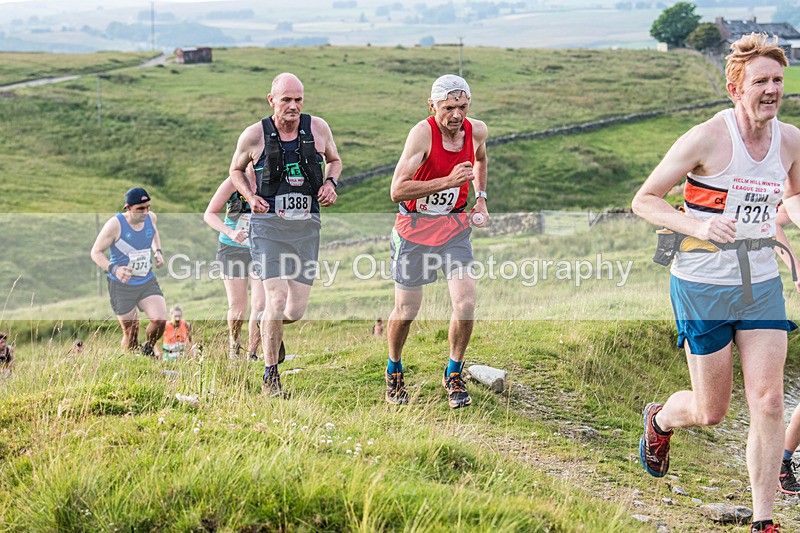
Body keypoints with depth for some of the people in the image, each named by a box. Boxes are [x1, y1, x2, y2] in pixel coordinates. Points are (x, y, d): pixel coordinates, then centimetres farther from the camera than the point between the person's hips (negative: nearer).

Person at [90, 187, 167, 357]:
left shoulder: (150, 217, -2)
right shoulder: (115, 224, -18)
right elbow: (96, 252, -13)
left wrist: (158, 251, 5)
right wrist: (113, 269, -30)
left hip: (148, 282, 4)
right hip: (122, 286, -4)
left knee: (160, 320, -15)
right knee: (131, 334, 1)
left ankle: (148, 347, 17)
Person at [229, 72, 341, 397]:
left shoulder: (318, 129, 4)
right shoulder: (255, 135, -2)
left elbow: (334, 160, 23)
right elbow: (236, 170, 15)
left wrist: (330, 182, 2)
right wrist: (251, 197, -3)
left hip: (307, 226, 3)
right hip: (269, 224, -3)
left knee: (296, 310, 0)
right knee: (278, 300, -17)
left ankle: (272, 330, 39)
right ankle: (270, 376, 0)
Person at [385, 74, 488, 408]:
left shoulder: (477, 130, -5)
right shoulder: (423, 132, -22)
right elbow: (397, 191, -30)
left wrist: (480, 197, 14)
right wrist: (447, 181, -36)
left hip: (454, 226, 4)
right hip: (414, 229, -3)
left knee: (465, 305, -10)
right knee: (406, 311, 5)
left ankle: (453, 375, 12)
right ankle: (394, 372, 33)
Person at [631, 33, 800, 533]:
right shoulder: (707, 137, -15)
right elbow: (644, 200, -9)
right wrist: (700, 227, -24)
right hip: (703, 285, -4)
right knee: (711, 412, 5)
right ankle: (659, 419, 41)